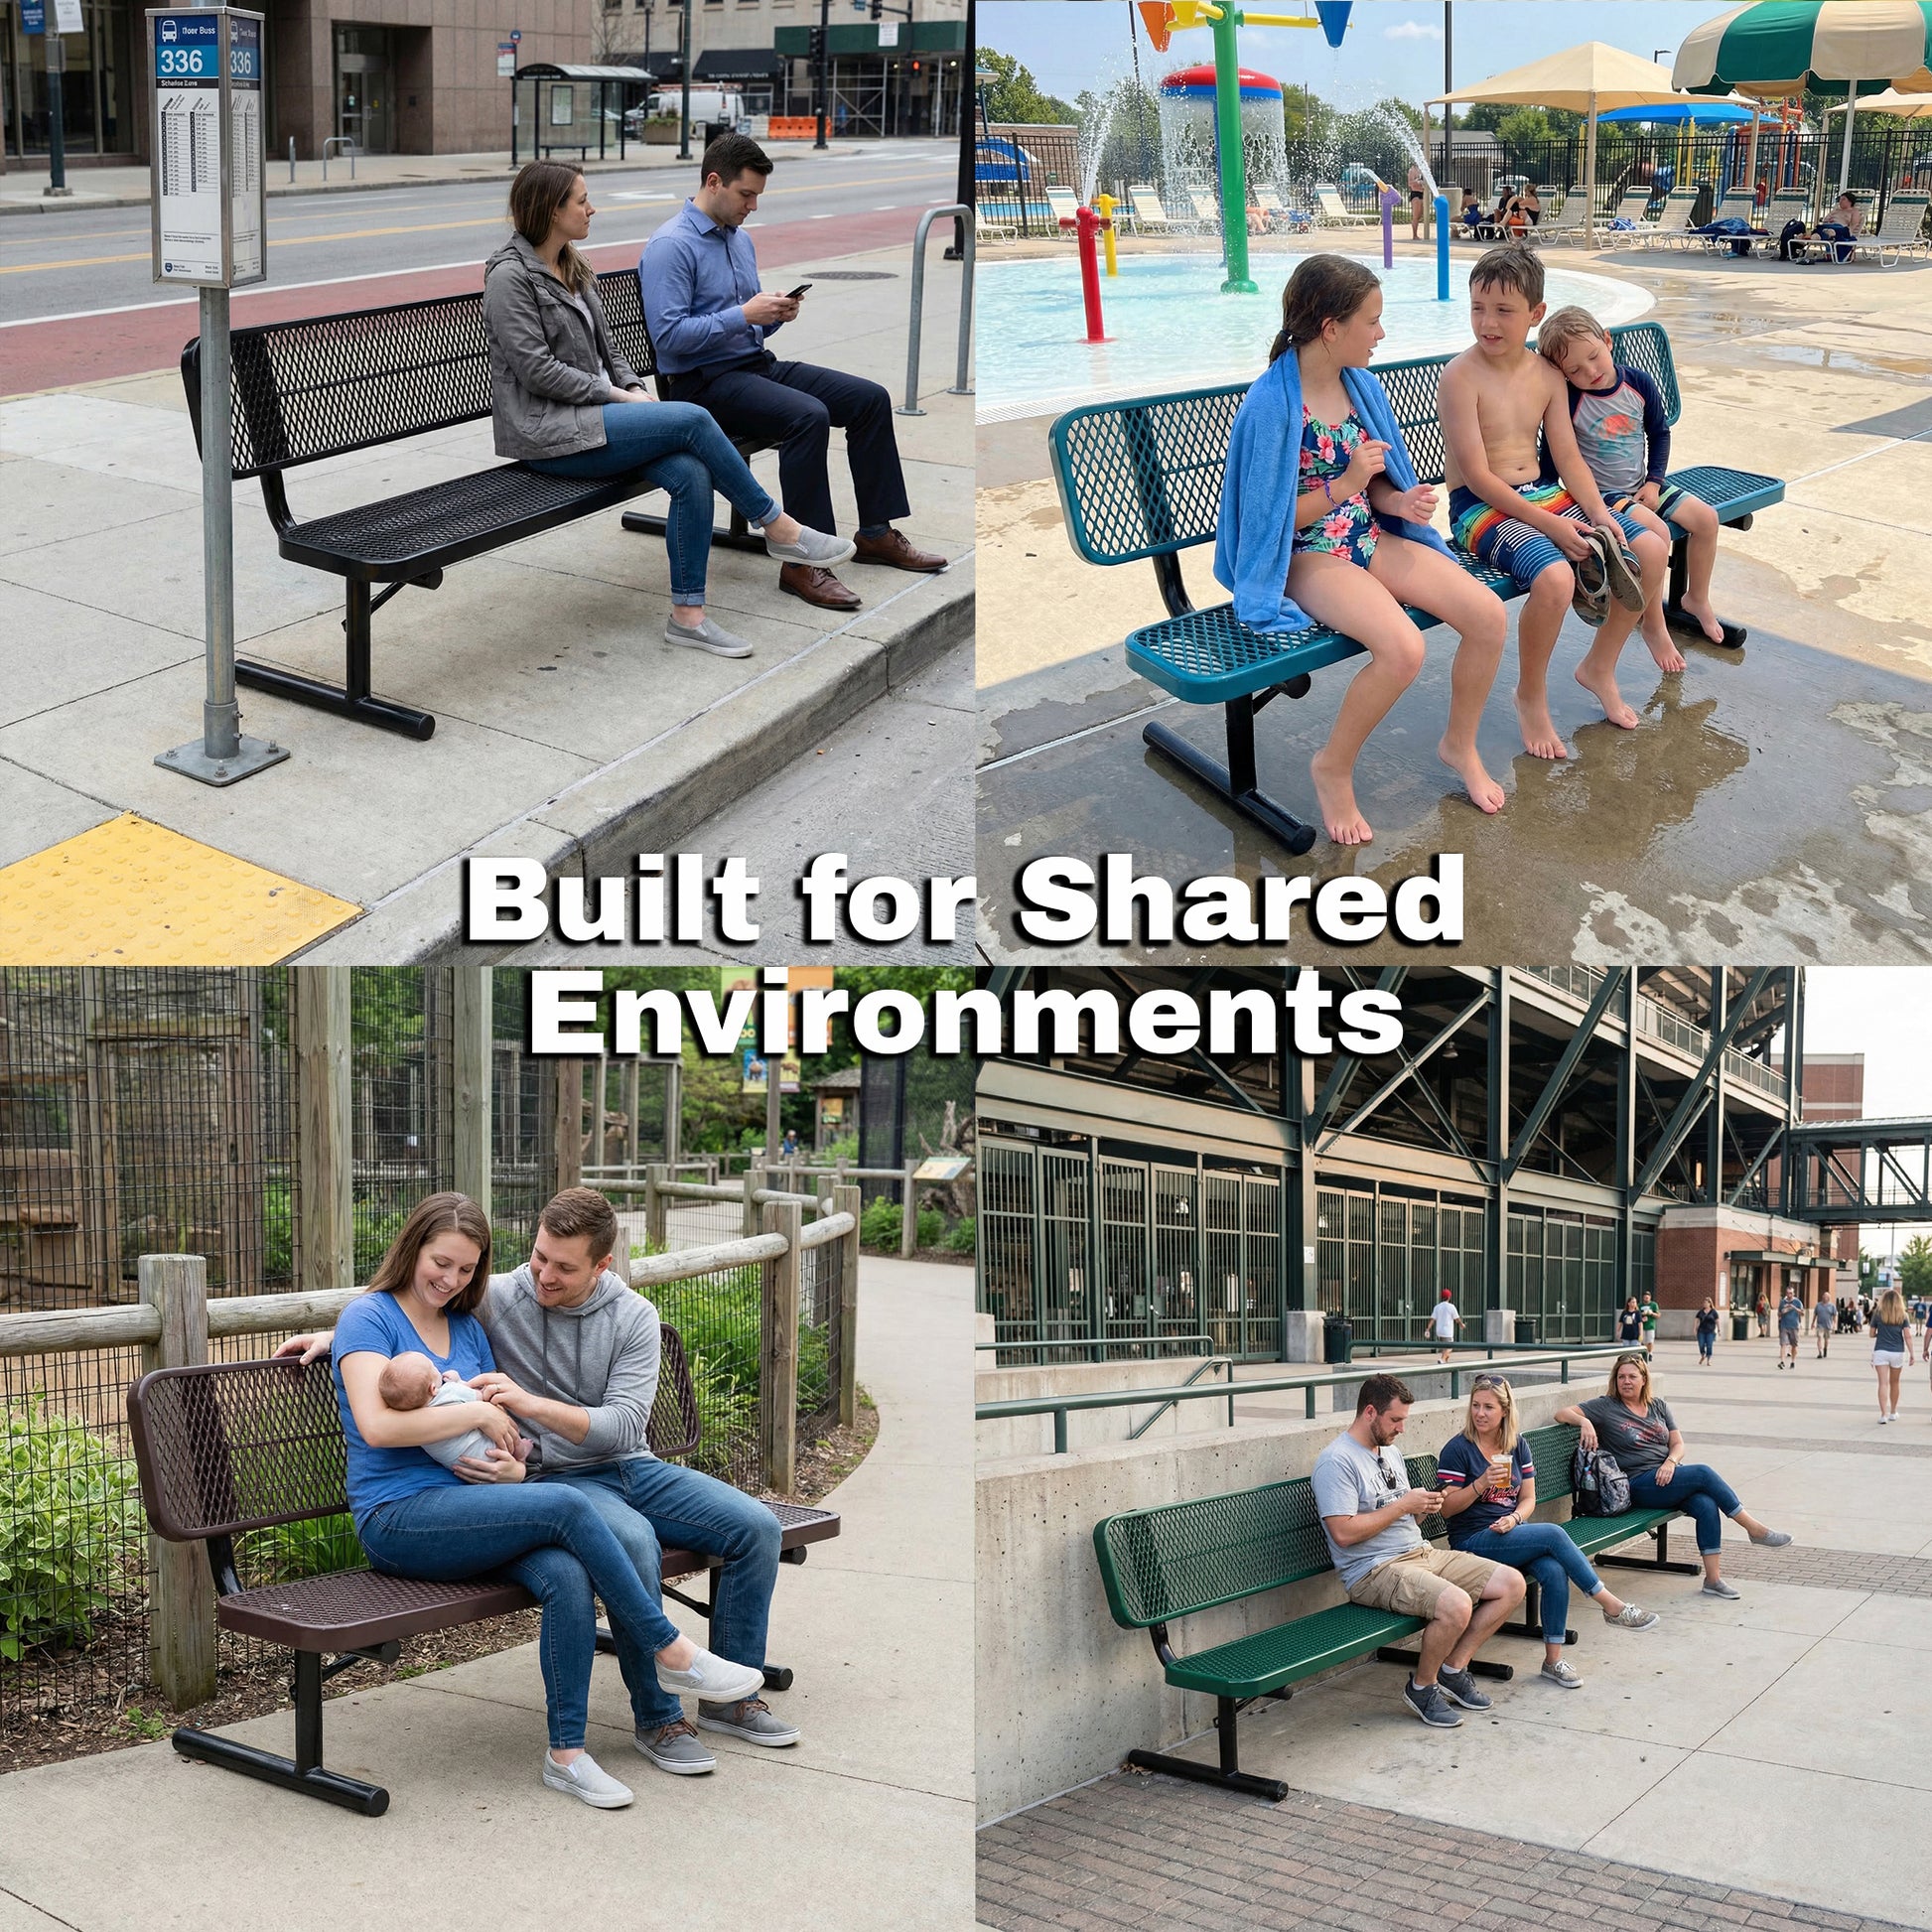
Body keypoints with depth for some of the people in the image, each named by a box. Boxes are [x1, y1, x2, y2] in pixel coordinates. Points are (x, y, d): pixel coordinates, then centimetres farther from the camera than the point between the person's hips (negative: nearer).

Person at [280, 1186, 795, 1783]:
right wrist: (334, 1334, -3)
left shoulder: (633, 1317, -4)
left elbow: (623, 1425, -14)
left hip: (630, 1466, 4)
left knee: (756, 1527, -11)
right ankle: (658, 1717, -21)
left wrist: (531, 1403, -27)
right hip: (554, 1480, -4)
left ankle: (731, 1698, 4)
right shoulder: (495, 1299, -7)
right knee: (631, 1540, -37)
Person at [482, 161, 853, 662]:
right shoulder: (510, 277, -10)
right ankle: (778, 528, -6)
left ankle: (687, 616, -16)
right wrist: (620, 397, -15)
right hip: (546, 432, -8)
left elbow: (605, 347, 21)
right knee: (691, 420, -21)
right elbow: (538, 371, -16)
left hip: (590, 415, 8)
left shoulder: (572, 269, 16)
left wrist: (636, 389, 1)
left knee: (692, 474, -19)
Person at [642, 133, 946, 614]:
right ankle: (802, 564, -28)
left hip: (757, 364, 9)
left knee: (870, 398, -2)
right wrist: (744, 315, -22)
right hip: (705, 382, -9)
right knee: (808, 415, -33)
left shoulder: (741, 239, 15)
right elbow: (668, 336, -22)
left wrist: (775, 314, -1)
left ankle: (876, 533, 6)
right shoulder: (671, 246, -13)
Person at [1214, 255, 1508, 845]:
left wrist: (1400, 501, -8)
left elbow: (1374, 487, 14)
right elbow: (1271, 518, -14)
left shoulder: (1361, 384, 4)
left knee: (1489, 614, -12)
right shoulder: (1271, 403, -17)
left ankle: (1460, 744, 12)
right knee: (1402, 646, -32)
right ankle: (1333, 768, -8)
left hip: (1371, 539, 7)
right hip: (1307, 557, -7)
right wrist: (1345, 484, -22)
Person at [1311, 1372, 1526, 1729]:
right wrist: (1403, 1505, -15)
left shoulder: (1391, 1452, 17)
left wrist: (1424, 1506, 2)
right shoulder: (1336, 1461, -13)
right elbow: (1344, 1533, -22)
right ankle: (1422, 1687, -6)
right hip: (1374, 1571, -9)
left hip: (1421, 1553, 10)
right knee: (1456, 1605, -34)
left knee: (1512, 1583, -1)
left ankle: (1452, 1670, 9)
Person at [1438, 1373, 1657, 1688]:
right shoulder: (1457, 1449, -5)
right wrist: (1481, 1483, -22)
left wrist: (1514, 1518, -10)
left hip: (1513, 1533, 5)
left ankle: (1553, 1659, -17)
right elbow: (1447, 1508, -8)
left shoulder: (1517, 1445, 11)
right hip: (1474, 1541, -5)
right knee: (1553, 1534, -27)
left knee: (1555, 1571, -27)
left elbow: (1529, 1499, 12)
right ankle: (1612, 1606, -18)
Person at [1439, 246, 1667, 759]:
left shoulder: (1547, 375, 6)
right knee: (1555, 577, -35)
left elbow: (1568, 457, 8)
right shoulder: (1461, 376, -15)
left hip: (1544, 494, 8)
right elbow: (1477, 475, -18)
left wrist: (1599, 513, -10)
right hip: (1482, 507, -7)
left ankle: (1599, 667, 15)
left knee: (1652, 550, -5)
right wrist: (1550, 525, -22)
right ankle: (1531, 696, -8)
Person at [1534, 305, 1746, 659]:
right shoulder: (1569, 401, -19)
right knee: (1656, 531, -28)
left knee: (1705, 517, -4)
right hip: (1599, 493, -6)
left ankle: (1697, 601, 19)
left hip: (1641, 486, 6)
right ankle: (1654, 626, -14)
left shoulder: (1639, 383, -5)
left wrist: (1654, 482, 1)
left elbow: (1659, 432, 9)